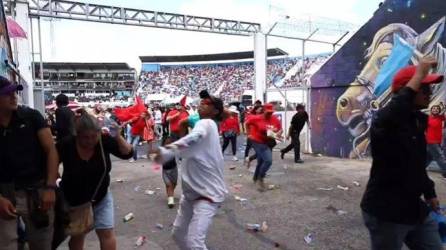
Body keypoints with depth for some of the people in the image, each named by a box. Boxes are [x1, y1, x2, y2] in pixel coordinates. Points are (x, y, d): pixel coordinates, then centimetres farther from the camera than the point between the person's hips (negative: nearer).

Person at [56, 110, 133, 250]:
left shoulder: (104, 140, -18)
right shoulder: (66, 145, -21)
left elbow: (128, 154, -22)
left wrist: (118, 136, -36)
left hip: (101, 197, 1)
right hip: (73, 200, 0)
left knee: (107, 233, 1)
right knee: (77, 235, 17)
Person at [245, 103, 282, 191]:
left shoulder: (276, 120, -3)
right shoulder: (257, 118, -15)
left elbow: (280, 129, 9)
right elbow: (247, 123, -1)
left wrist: (279, 133, -12)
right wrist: (250, 133, -1)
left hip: (269, 143, 6)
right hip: (258, 142, -6)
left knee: (261, 162, 20)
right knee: (268, 160, -20)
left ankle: (256, 178, 43)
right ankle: (260, 179, -1)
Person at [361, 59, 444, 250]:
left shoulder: (417, 120, 8)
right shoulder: (384, 118, -18)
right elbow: (388, 119, -46)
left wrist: (429, 192, 23)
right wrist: (417, 77, -38)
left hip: (415, 209, 8)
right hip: (386, 212, -8)